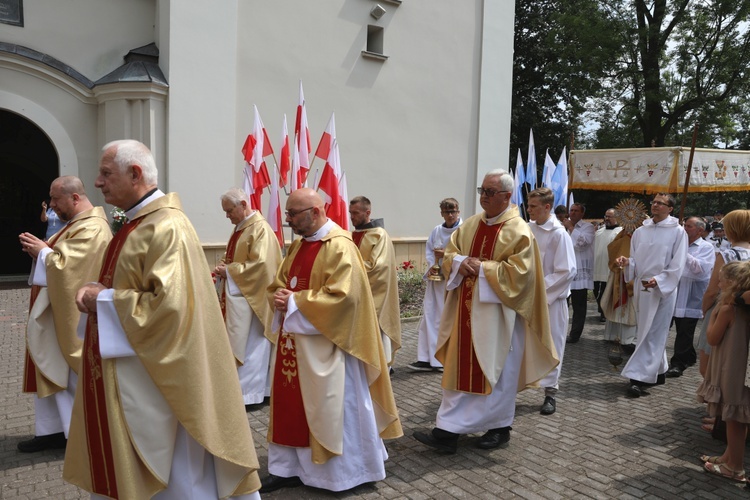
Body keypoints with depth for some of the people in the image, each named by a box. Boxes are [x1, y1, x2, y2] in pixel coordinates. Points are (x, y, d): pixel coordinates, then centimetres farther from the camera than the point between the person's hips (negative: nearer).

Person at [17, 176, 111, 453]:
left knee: (76, 376, 3)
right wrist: (41, 250, 1)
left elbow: (64, 265, -26)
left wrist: (43, 251, -10)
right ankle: (53, 430, 25)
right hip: (56, 312, 10)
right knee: (50, 370, 15)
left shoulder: (92, 228, -21)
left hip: (71, 317, -10)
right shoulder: (78, 224, 13)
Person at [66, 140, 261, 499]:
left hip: (153, 375, -10)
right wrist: (97, 291, 0)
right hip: (126, 374, 10)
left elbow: (168, 304, -29)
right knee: (119, 466, 21)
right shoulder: (136, 224, 11)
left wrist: (102, 300, -17)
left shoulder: (167, 228, -21)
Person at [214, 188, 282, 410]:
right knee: (239, 344, 13)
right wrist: (224, 263, 2)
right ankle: (251, 388, 22)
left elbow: (260, 264, -23)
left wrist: (229, 271, -17)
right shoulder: (240, 228, 14)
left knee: (249, 346, -2)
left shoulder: (261, 229, -15)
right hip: (237, 296, 10)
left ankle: (248, 393, 7)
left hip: (251, 298, -10)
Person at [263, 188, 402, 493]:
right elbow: (279, 283, 17)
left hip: (324, 345, -8)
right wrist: (280, 296, -7)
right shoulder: (298, 246, 11)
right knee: (291, 405, 14)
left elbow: (341, 296, -25)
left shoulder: (339, 247, -17)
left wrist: (294, 302, -20)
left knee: (330, 408, 4)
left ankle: (342, 471, 22)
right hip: (293, 341, 9)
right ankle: (290, 467, 27)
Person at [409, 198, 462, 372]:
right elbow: (428, 250, 12)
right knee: (430, 316, 4)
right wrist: (432, 265, -5)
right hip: (436, 279, 5)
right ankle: (427, 359, 9)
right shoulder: (436, 231, 11)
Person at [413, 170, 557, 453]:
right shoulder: (470, 224, 10)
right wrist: (459, 262, -10)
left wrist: (481, 268, -18)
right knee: (460, 368, 8)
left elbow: (519, 272, -18)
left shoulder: (519, 231, -10)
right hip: (466, 310, 6)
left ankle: (500, 428, 22)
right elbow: (449, 254, 12)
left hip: (498, 314, -6)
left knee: (497, 371, 4)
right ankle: (448, 431, 16)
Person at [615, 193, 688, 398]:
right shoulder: (640, 231, 10)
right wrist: (627, 262, -10)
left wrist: (658, 280, -22)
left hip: (663, 289, -6)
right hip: (641, 287, 6)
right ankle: (658, 372, 26)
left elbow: (677, 265, -9)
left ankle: (639, 377, -8)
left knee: (651, 334, -6)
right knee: (651, 332, 14)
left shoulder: (678, 232, -4)